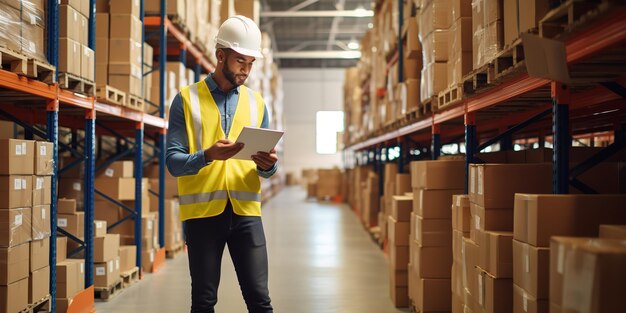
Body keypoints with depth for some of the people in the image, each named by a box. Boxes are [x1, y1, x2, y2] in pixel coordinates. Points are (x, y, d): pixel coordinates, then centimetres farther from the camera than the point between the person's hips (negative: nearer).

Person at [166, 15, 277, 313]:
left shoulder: (256, 102, 11)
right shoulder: (187, 99, 1)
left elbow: (265, 170, 10)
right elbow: (173, 161, -6)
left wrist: (267, 165, -13)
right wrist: (208, 155, -23)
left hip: (246, 211, 2)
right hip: (202, 212, -2)